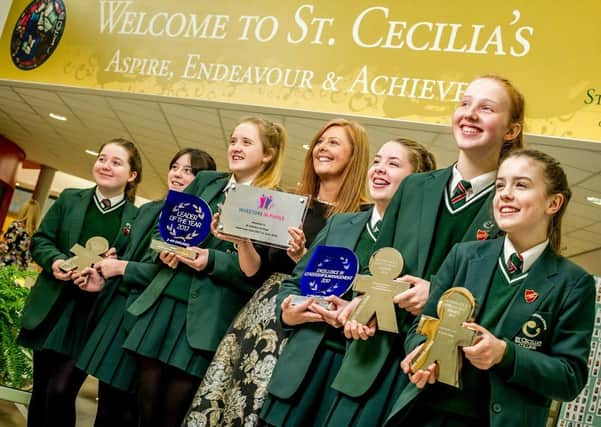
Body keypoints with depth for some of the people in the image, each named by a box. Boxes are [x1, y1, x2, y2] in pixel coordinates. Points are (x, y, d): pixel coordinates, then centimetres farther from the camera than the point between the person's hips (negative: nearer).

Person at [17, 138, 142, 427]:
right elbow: (40, 240, 8)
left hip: (95, 314, -3)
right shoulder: (70, 199, 9)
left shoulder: (138, 217, 0)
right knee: (41, 388, 13)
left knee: (61, 391, -11)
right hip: (53, 307, 3)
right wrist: (55, 261, -13)